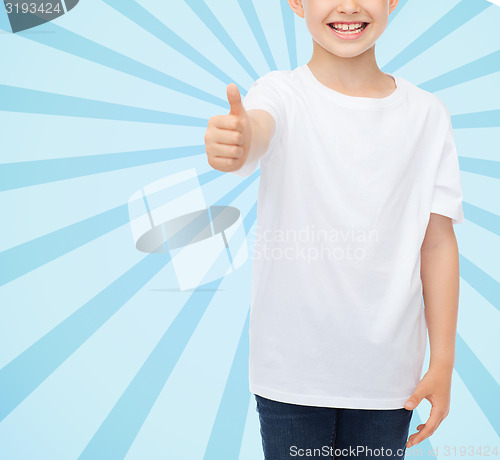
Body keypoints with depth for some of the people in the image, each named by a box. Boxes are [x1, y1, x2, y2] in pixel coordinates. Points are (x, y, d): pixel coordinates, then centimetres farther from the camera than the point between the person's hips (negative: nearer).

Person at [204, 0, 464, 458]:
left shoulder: (427, 113, 0)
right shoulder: (282, 93, -6)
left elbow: (438, 242, 2)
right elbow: (258, 127, -31)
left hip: (387, 371, 2)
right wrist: (236, 142, -55)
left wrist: (443, 362, 0)